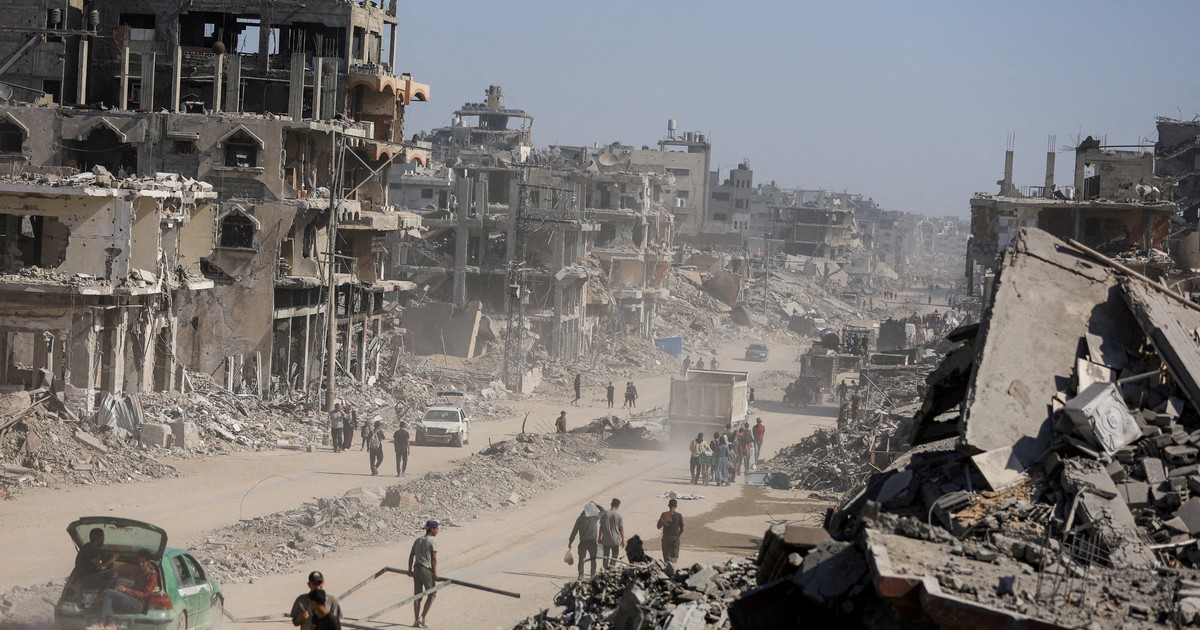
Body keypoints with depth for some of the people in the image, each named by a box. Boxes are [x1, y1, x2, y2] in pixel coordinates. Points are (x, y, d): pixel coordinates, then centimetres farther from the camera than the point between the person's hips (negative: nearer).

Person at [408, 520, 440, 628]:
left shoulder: (417, 541, 14)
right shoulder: (432, 541, -7)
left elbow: (411, 556, 15)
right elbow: (434, 559, -12)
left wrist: (410, 570, 22)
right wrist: (435, 574, -11)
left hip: (416, 570, 7)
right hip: (426, 570, -7)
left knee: (417, 595, 9)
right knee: (432, 594, 7)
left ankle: (417, 621, 8)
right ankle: (422, 618, 1)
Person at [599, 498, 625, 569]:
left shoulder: (604, 514, -4)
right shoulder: (619, 516, -9)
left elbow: (601, 527, 1)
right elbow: (621, 529, -5)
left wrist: (599, 538, 11)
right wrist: (623, 540, 5)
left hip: (605, 539, 2)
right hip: (615, 539, -2)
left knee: (606, 556, 13)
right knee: (614, 556, 11)